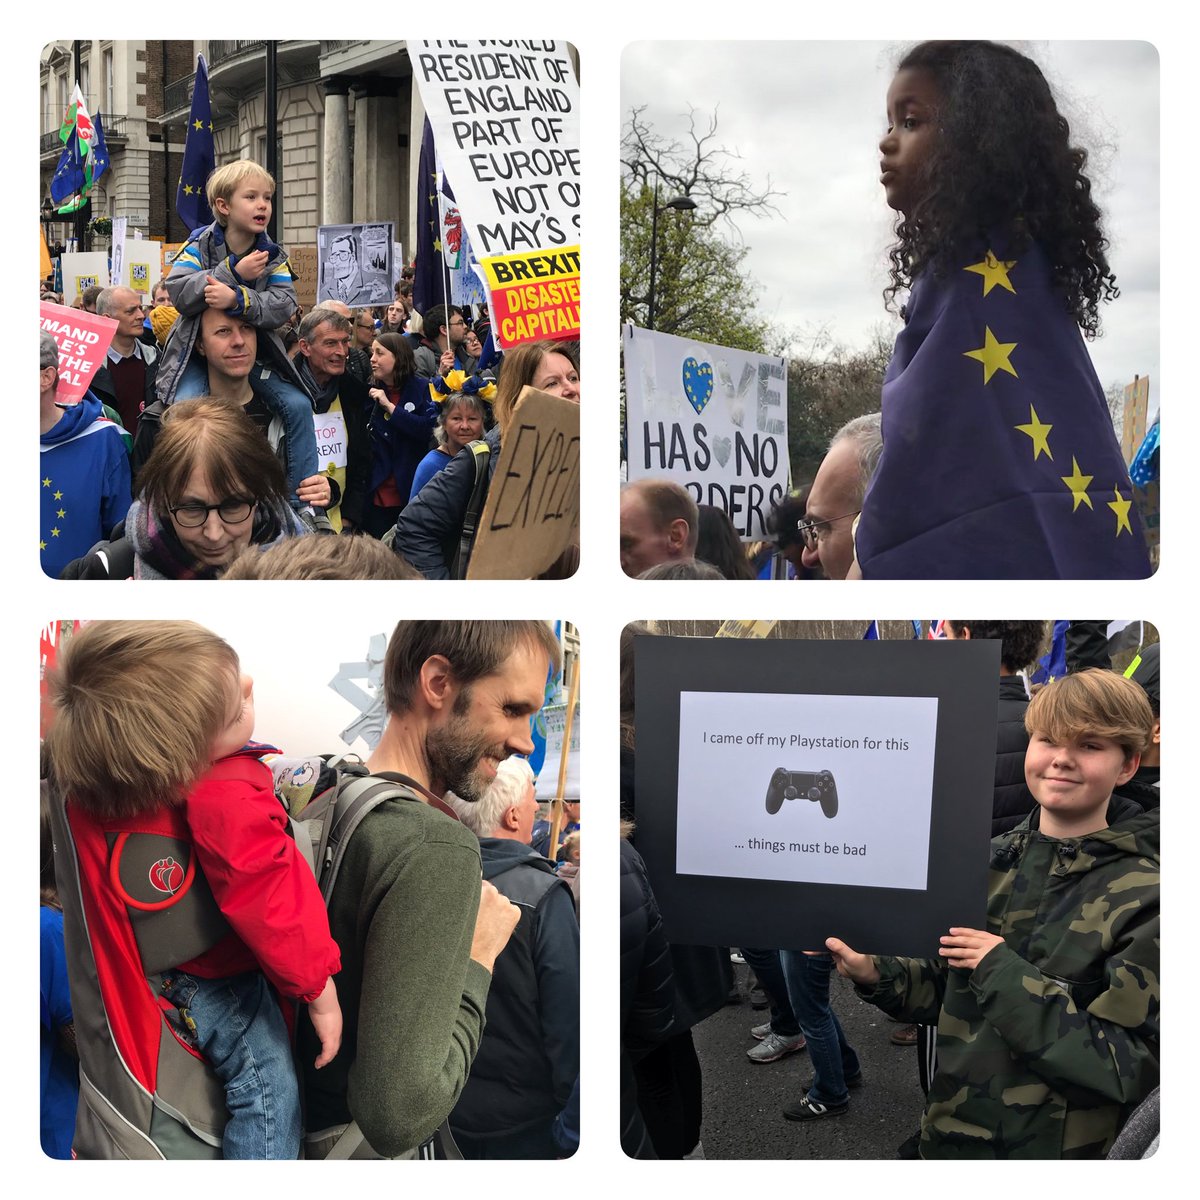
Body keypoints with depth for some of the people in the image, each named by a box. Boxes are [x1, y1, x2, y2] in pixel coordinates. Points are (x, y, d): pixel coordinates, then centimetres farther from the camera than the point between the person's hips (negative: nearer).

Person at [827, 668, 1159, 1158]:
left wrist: (1004, 972, -25)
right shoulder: (987, 861, -2)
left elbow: (1131, 1067, -21)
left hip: (1066, 1147, -4)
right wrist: (878, 975, -11)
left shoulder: (1146, 897, -16)